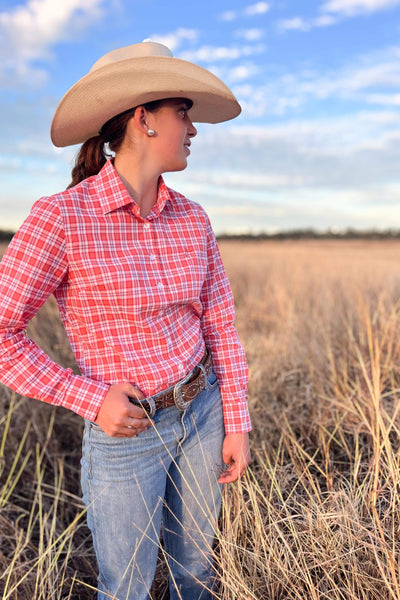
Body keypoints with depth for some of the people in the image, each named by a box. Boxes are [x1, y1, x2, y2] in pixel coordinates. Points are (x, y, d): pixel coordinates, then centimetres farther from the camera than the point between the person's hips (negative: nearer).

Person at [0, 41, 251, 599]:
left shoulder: (192, 219, -1)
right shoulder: (62, 216, -18)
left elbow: (219, 325, 3)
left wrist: (237, 424, 1)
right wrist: (91, 398, -17)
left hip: (202, 411, 5)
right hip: (125, 428, -4)